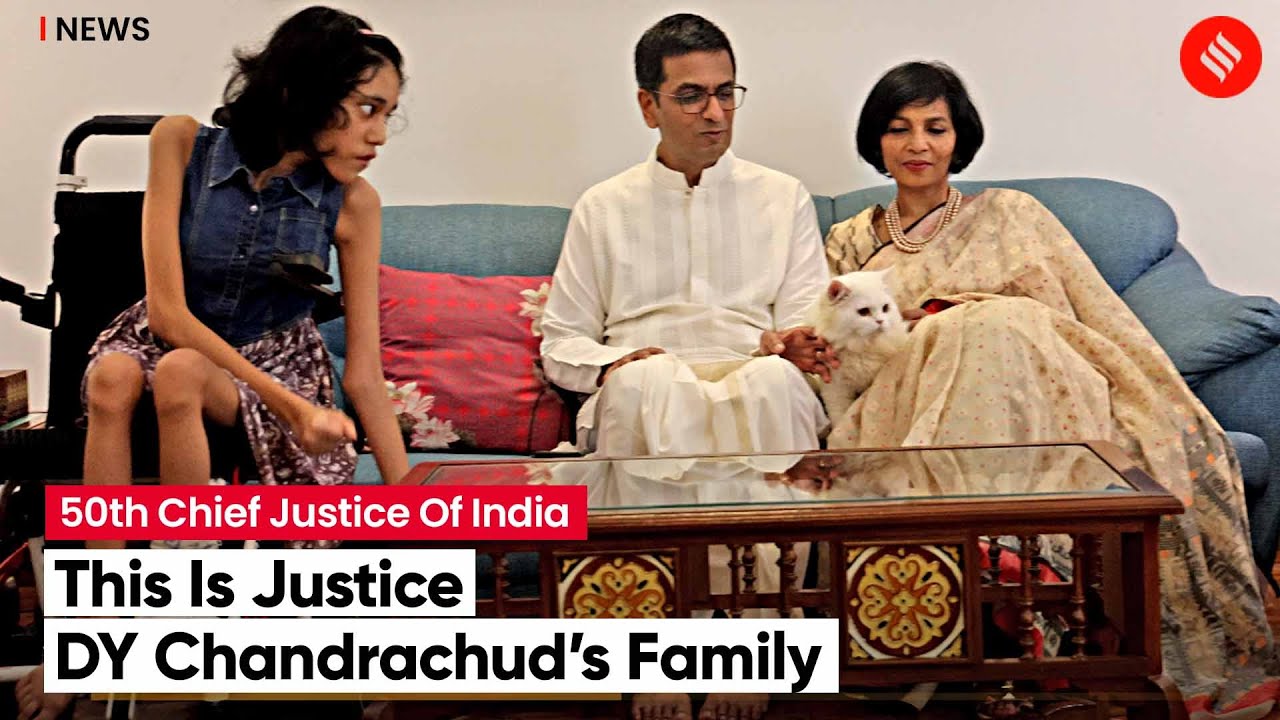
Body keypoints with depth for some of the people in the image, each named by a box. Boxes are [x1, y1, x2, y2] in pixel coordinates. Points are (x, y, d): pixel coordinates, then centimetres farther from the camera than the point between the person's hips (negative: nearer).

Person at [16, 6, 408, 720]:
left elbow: (365, 376, -12)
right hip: (170, 338, 1)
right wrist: (288, 403, -29)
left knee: (180, 374, -35)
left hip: (279, 359, -1)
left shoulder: (352, 203, -14)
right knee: (113, 377, -35)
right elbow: (167, 309, -20)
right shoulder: (183, 143, -15)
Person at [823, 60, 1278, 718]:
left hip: (1046, 390, 0)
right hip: (911, 405, 0)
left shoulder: (1010, 214, 22)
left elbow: (1105, 317, 11)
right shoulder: (850, 243, 26)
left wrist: (1179, 420, -2)